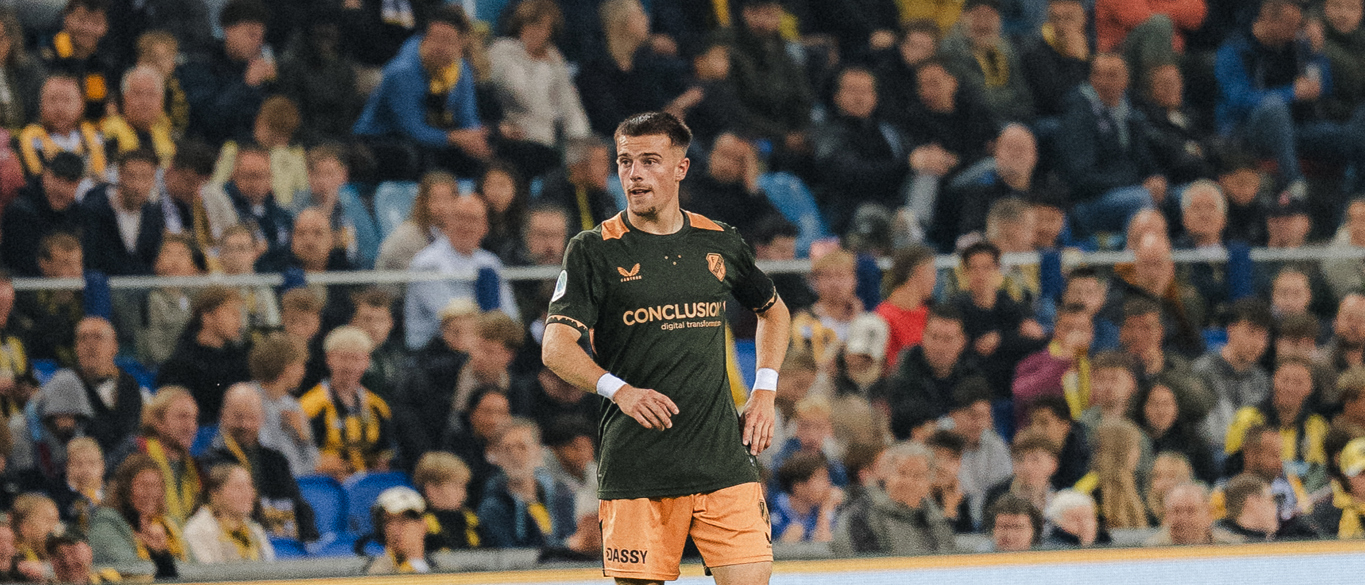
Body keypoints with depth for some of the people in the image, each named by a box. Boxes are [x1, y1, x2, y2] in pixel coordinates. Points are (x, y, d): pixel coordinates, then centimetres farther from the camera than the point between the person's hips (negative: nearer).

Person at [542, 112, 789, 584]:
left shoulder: (719, 243, 11)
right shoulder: (594, 251, 0)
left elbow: (773, 310, 29)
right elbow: (557, 347, -9)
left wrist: (764, 393, 15)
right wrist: (619, 390, -26)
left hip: (723, 458, 2)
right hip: (634, 468, -2)